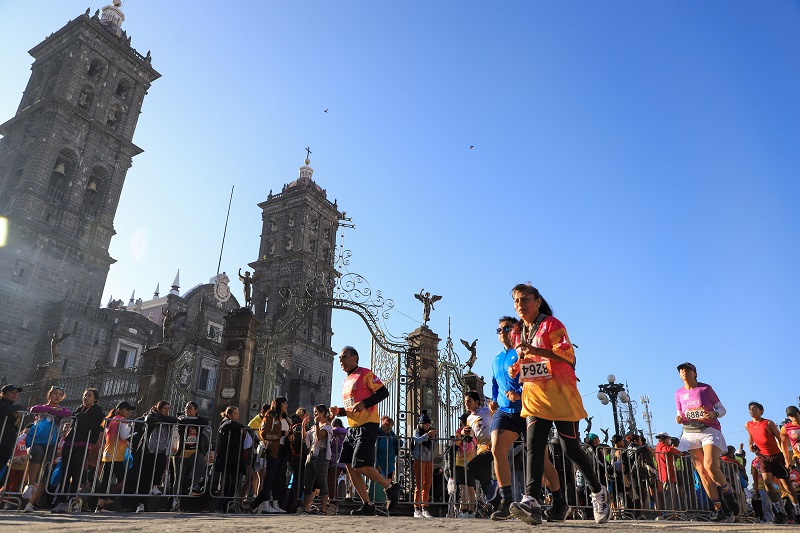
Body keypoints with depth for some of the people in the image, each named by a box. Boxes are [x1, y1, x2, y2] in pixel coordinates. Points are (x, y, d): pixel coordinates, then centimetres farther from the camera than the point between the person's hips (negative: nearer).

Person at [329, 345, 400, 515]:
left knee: (361, 466, -14)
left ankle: (391, 487, 8)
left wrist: (365, 403, -25)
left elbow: (383, 392, -14)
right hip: (352, 428, 9)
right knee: (350, 466, 3)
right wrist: (339, 411, 6)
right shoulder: (346, 381, 19)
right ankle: (367, 506, 12)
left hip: (367, 426, -9)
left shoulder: (365, 374, -6)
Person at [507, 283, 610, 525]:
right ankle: (531, 502, -23)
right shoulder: (519, 332, 15)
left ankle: (598, 492, 28)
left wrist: (535, 350, -28)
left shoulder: (551, 324, -6)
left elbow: (567, 354, -18)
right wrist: (516, 369, 6)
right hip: (533, 395, 5)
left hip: (559, 394, -5)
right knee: (534, 446, -13)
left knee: (571, 449, 3)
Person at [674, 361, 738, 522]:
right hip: (690, 434, 4)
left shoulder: (706, 388, 1)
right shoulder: (679, 393, 10)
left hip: (710, 431, -3)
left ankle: (727, 492, 8)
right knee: (702, 472, -2)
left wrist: (714, 414, -18)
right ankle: (719, 509, 4)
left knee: (710, 466, -21)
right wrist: (679, 419, -7)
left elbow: (722, 409, 3)